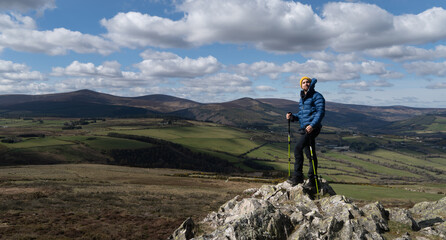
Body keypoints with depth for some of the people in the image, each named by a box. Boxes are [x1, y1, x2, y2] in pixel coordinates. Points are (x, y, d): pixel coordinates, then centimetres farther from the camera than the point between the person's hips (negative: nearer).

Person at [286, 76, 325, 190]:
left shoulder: (317, 96, -2)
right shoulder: (302, 98, 22)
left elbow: (320, 112, -12)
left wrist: (312, 125, -25)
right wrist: (292, 116, 4)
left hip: (312, 128, -8)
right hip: (304, 128, 8)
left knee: (298, 148, -20)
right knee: (310, 155, 10)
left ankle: (297, 176, -15)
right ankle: (312, 181, 16)